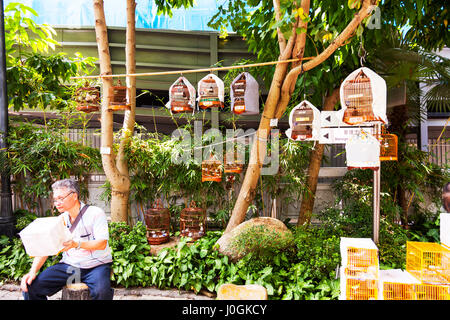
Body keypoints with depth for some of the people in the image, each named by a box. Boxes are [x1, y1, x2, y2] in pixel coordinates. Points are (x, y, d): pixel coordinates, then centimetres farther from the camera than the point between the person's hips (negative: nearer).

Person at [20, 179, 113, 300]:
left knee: (101, 292, -34)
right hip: (68, 266, 5)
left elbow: (102, 243, -15)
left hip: (96, 266, -5)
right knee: (30, 287, -13)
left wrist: (77, 244, -30)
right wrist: (33, 272, -9)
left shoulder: (95, 213, -7)